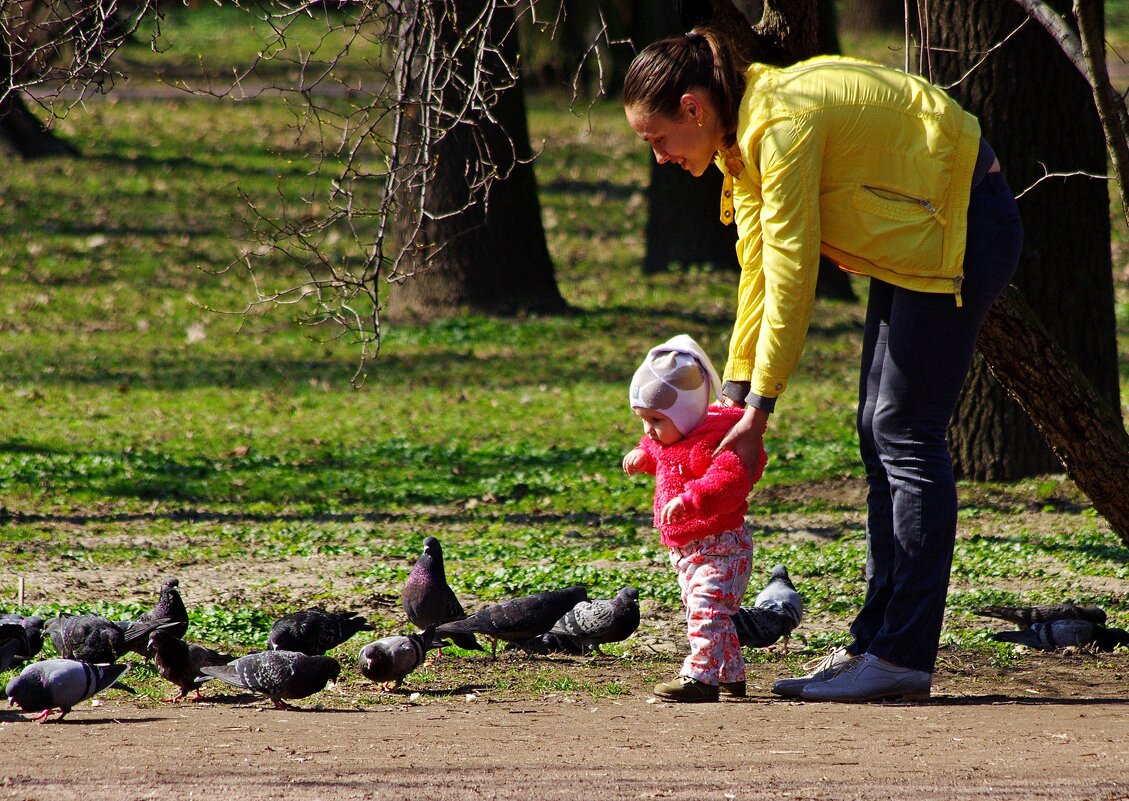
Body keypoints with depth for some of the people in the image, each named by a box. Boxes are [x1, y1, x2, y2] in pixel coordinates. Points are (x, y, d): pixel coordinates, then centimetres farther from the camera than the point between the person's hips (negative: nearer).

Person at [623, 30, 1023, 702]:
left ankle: (904, 658, -12)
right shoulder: (740, 136, 4)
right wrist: (736, 391, 3)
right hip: (912, 239, 10)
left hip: (961, 226, -10)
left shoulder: (783, 123, -25)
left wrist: (758, 410, -18)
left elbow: (791, 275, -23)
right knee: (878, 433, 8)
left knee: (905, 434, -11)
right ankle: (876, 642, 9)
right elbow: (759, 270, 7)